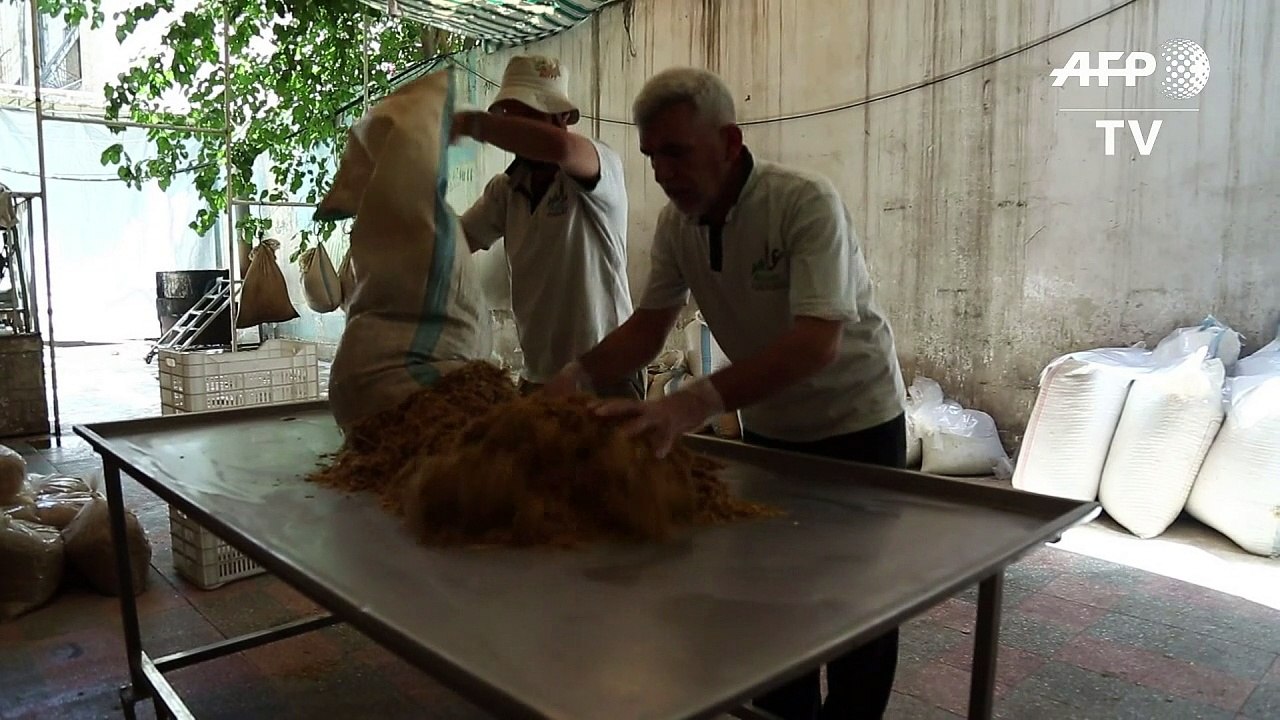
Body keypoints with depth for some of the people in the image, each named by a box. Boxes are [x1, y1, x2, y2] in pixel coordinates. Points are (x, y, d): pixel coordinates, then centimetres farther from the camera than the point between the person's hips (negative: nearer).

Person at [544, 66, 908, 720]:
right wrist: (576, 376, -24)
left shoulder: (806, 203, -27)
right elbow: (649, 324, -5)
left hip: (857, 425, -5)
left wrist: (692, 404, -48)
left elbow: (818, 341, -38)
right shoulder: (676, 223, -8)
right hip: (770, 428, 5)